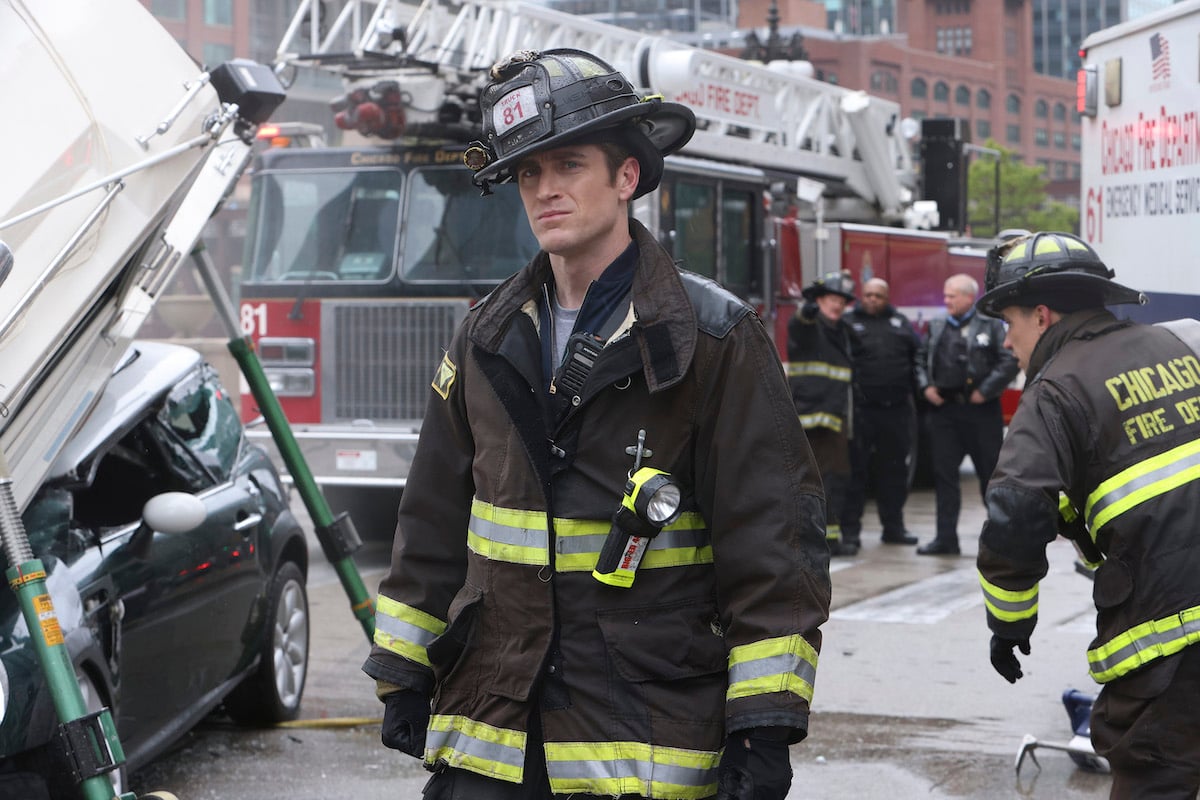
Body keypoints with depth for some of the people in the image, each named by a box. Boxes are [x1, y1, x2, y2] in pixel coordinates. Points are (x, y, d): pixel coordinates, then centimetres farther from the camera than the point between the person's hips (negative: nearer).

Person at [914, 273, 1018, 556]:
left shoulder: (991, 326, -1)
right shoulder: (937, 328, 14)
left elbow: (1009, 362, -8)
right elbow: (921, 359, 17)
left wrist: (985, 391, -12)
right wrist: (926, 386, 0)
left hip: (980, 409, -4)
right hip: (944, 409, 4)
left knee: (991, 472, 4)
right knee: (944, 473, 2)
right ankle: (946, 537, 5)